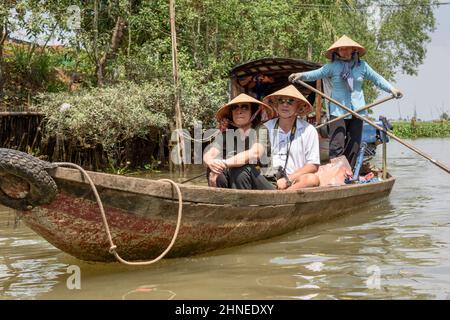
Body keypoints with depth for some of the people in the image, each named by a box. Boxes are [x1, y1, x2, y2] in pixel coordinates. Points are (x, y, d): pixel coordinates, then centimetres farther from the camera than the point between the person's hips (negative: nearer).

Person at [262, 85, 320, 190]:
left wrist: (288, 179, -9)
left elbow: (313, 165, 3)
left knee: (312, 179, -32)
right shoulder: (266, 128, 13)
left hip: (294, 181, -1)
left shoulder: (308, 130, 7)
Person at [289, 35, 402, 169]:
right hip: (338, 111, -3)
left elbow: (377, 79, 14)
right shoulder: (332, 66, -1)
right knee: (337, 145, -10)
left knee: (354, 145, 8)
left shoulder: (362, 65, 7)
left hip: (357, 110, 4)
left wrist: (391, 89, 3)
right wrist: (301, 75, -27)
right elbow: (317, 73, -10)